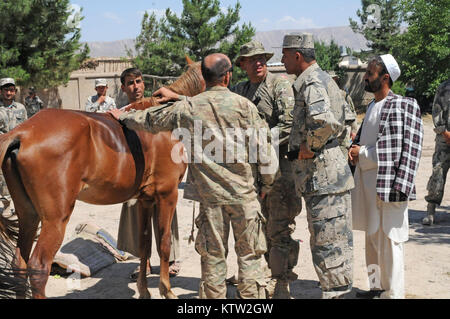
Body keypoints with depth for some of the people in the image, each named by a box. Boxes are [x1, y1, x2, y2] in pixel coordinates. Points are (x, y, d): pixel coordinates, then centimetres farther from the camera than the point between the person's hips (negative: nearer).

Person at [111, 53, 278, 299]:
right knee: (249, 254, 8)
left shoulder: (187, 108, -2)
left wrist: (123, 117, 30)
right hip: (243, 192, -1)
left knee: (212, 256, 11)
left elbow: (151, 120, 12)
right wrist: (266, 184, 10)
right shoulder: (244, 105, -6)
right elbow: (264, 150, -4)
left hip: (210, 193, 2)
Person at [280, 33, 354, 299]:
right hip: (323, 176, 11)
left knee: (328, 243, -4)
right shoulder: (323, 79, 18)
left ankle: (336, 292, 3)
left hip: (324, 175, -11)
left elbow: (325, 121, -34)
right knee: (327, 240, 17)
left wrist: (309, 148, -18)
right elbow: (342, 121, 28)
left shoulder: (313, 83, -14)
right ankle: (337, 290, 26)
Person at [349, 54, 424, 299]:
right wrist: (354, 149, 3)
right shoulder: (373, 106, 15)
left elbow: (394, 152, -17)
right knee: (372, 238, 16)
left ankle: (393, 292, 3)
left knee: (388, 240, -5)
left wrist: (361, 153, -10)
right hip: (367, 181, 9)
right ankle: (377, 287, 28)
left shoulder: (399, 106, -12)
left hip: (387, 183, -9)